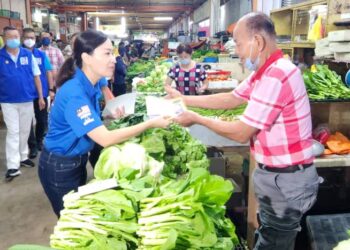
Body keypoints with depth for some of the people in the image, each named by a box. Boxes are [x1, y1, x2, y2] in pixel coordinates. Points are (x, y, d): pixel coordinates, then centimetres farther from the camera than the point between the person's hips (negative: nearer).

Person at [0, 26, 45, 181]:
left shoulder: (28, 55, 0)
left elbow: (36, 76, 5)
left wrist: (40, 97, 4)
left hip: (27, 99, 2)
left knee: (25, 131, 14)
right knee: (13, 132, 0)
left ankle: (22, 157, 31)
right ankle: (13, 166, 3)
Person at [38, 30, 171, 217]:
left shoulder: (91, 85, -3)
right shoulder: (74, 93, -30)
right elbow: (105, 139, -34)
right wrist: (150, 123, -31)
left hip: (78, 161, 8)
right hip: (60, 167, -8)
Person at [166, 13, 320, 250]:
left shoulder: (275, 77, -27)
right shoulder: (268, 71, 7)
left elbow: (241, 133, -23)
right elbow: (231, 99, 12)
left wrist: (197, 119, -11)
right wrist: (184, 99, 9)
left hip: (285, 180, -10)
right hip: (278, 174, 10)